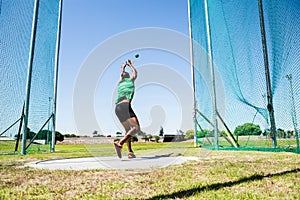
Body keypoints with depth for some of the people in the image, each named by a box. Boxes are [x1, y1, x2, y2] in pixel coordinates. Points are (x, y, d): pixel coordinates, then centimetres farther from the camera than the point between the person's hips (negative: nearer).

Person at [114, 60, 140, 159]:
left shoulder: (120, 82, 24)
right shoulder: (130, 80, 13)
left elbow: (122, 75, 48)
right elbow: (135, 72, 35)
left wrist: (123, 67, 65)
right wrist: (130, 64, 50)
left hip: (117, 107, 7)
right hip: (125, 105, -7)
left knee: (128, 129, 15)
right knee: (136, 128, -13)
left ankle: (130, 152, 8)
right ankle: (120, 143, -31)